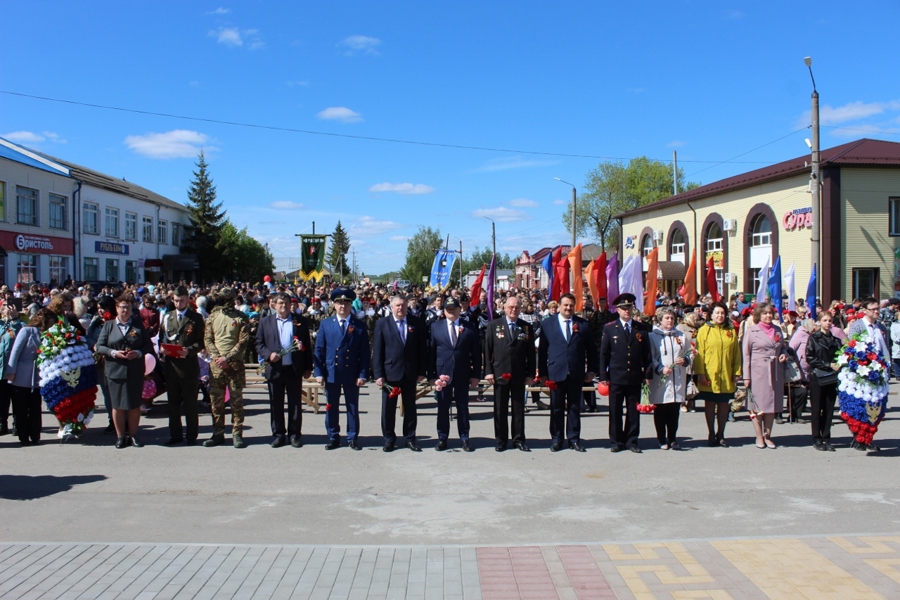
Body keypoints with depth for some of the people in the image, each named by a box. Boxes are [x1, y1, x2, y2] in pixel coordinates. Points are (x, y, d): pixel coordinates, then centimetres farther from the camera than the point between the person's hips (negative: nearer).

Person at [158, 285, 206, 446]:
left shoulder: (196, 318, 3)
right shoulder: (167, 317, 14)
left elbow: (201, 342, -2)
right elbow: (161, 339, 16)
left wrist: (189, 350, -19)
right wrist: (162, 349, -5)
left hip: (189, 365, -4)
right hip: (170, 365, 4)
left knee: (190, 403, 2)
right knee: (173, 402, 9)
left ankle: (191, 435, 10)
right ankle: (175, 434, 18)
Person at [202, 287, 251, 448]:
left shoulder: (241, 318, 0)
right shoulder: (212, 317, 10)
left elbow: (244, 341, -7)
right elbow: (207, 339, 7)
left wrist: (228, 358, -14)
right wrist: (215, 356, -8)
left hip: (235, 364, -3)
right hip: (215, 364, 4)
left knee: (236, 400, 1)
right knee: (216, 400, 7)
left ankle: (237, 434, 7)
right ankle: (218, 434, 16)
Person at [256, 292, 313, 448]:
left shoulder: (300, 321, 5)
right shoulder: (265, 322, 7)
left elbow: (307, 345, 5)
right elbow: (259, 344, 6)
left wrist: (308, 367, 2)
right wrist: (269, 354, -14)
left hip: (294, 369, -1)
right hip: (274, 369, 1)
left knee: (295, 403, 6)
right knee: (276, 404, 7)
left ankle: (294, 434, 15)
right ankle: (278, 434, 17)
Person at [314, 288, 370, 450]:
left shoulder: (360, 326, 2)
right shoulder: (325, 324, 6)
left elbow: (364, 352, 0)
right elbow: (319, 350, 4)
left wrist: (363, 374, -7)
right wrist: (319, 372, -3)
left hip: (352, 374, -1)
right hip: (331, 372, 1)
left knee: (353, 407, 7)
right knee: (331, 407, 8)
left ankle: (352, 438, 17)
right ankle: (333, 438, 19)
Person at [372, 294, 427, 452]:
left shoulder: (417, 323, 2)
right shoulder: (382, 324, 0)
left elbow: (423, 348, 2)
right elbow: (377, 351, -2)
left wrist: (422, 371, -3)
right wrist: (378, 374, -8)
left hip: (410, 373, 1)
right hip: (390, 372, -1)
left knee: (410, 408, 9)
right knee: (388, 408, 6)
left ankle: (410, 438, 20)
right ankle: (389, 439, 19)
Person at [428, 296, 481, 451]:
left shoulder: (470, 328, 3)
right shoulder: (435, 326, 4)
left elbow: (476, 353, 3)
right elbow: (431, 352, 2)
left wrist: (476, 374, -3)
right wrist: (432, 374, -4)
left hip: (463, 374, 0)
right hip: (442, 373, 0)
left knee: (463, 407, 7)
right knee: (443, 407, 6)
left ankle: (464, 439, 14)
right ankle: (442, 438, 15)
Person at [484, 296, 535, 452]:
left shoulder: (527, 327, 6)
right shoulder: (494, 325, 4)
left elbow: (531, 353, 5)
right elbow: (487, 350, 2)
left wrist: (530, 374, 0)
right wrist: (488, 371, -5)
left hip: (519, 375, 1)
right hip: (500, 374, -1)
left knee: (519, 409, 6)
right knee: (500, 410, 5)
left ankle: (519, 440, 15)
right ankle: (501, 440, 14)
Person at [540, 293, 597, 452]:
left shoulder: (583, 324, 5)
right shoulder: (547, 323, 3)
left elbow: (591, 349, 9)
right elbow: (542, 349, 3)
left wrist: (590, 370, 5)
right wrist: (542, 372, -1)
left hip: (576, 373, 1)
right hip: (556, 372, -1)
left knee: (575, 408, 8)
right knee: (557, 408, 6)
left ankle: (574, 439, 17)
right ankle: (557, 439, 15)